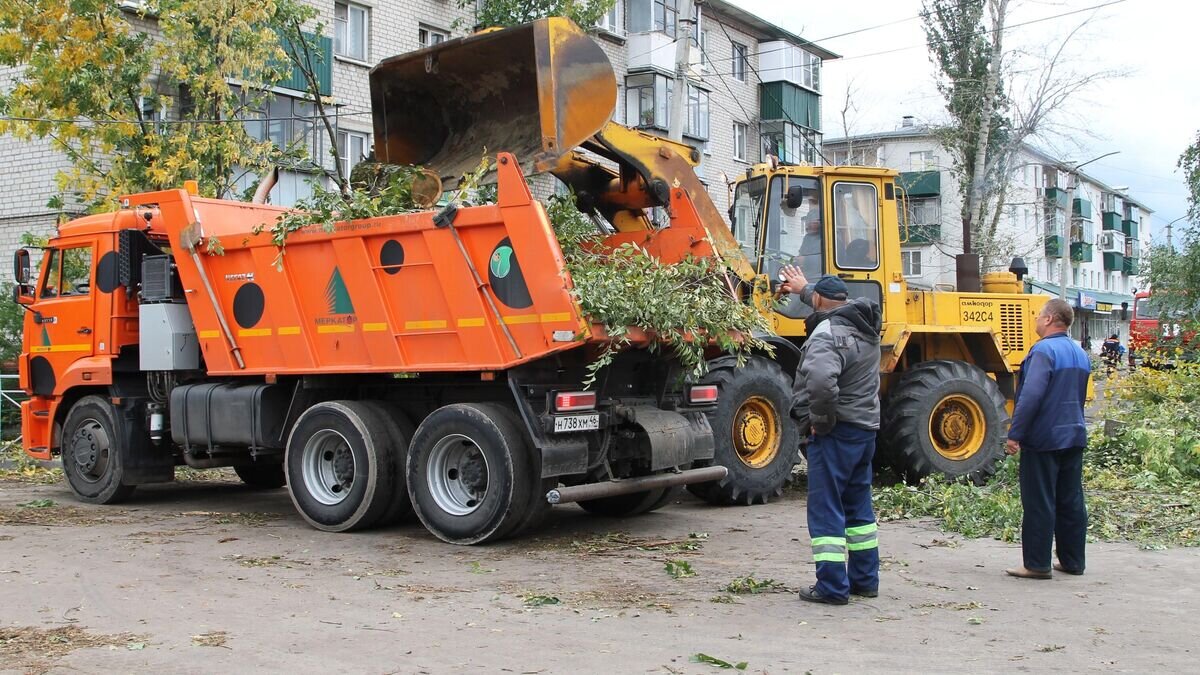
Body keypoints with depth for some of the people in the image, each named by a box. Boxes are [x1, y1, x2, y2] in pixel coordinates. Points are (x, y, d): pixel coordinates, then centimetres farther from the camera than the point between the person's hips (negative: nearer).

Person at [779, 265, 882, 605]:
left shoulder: (827, 335, -19)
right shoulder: (863, 325, 9)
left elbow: (821, 380, -37)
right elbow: (838, 306, 33)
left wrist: (819, 420, -22)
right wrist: (804, 289, 44)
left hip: (836, 432, -9)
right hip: (866, 427, 9)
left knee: (825, 509, -2)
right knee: (858, 506, 17)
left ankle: (832, 587, -1)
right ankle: (865, 579, 24)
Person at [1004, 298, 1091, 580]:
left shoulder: (1044, 350, -15)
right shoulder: (1080, 354, 14)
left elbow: (1031, 396, -23)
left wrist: (1015, 434, -20)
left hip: (1044, 440, -8)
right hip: (1074, 437, 9)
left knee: (1039, 504, -3)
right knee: (1071, 501, 12)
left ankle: (1037, 564, 0)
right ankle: (1072, 561, 18)